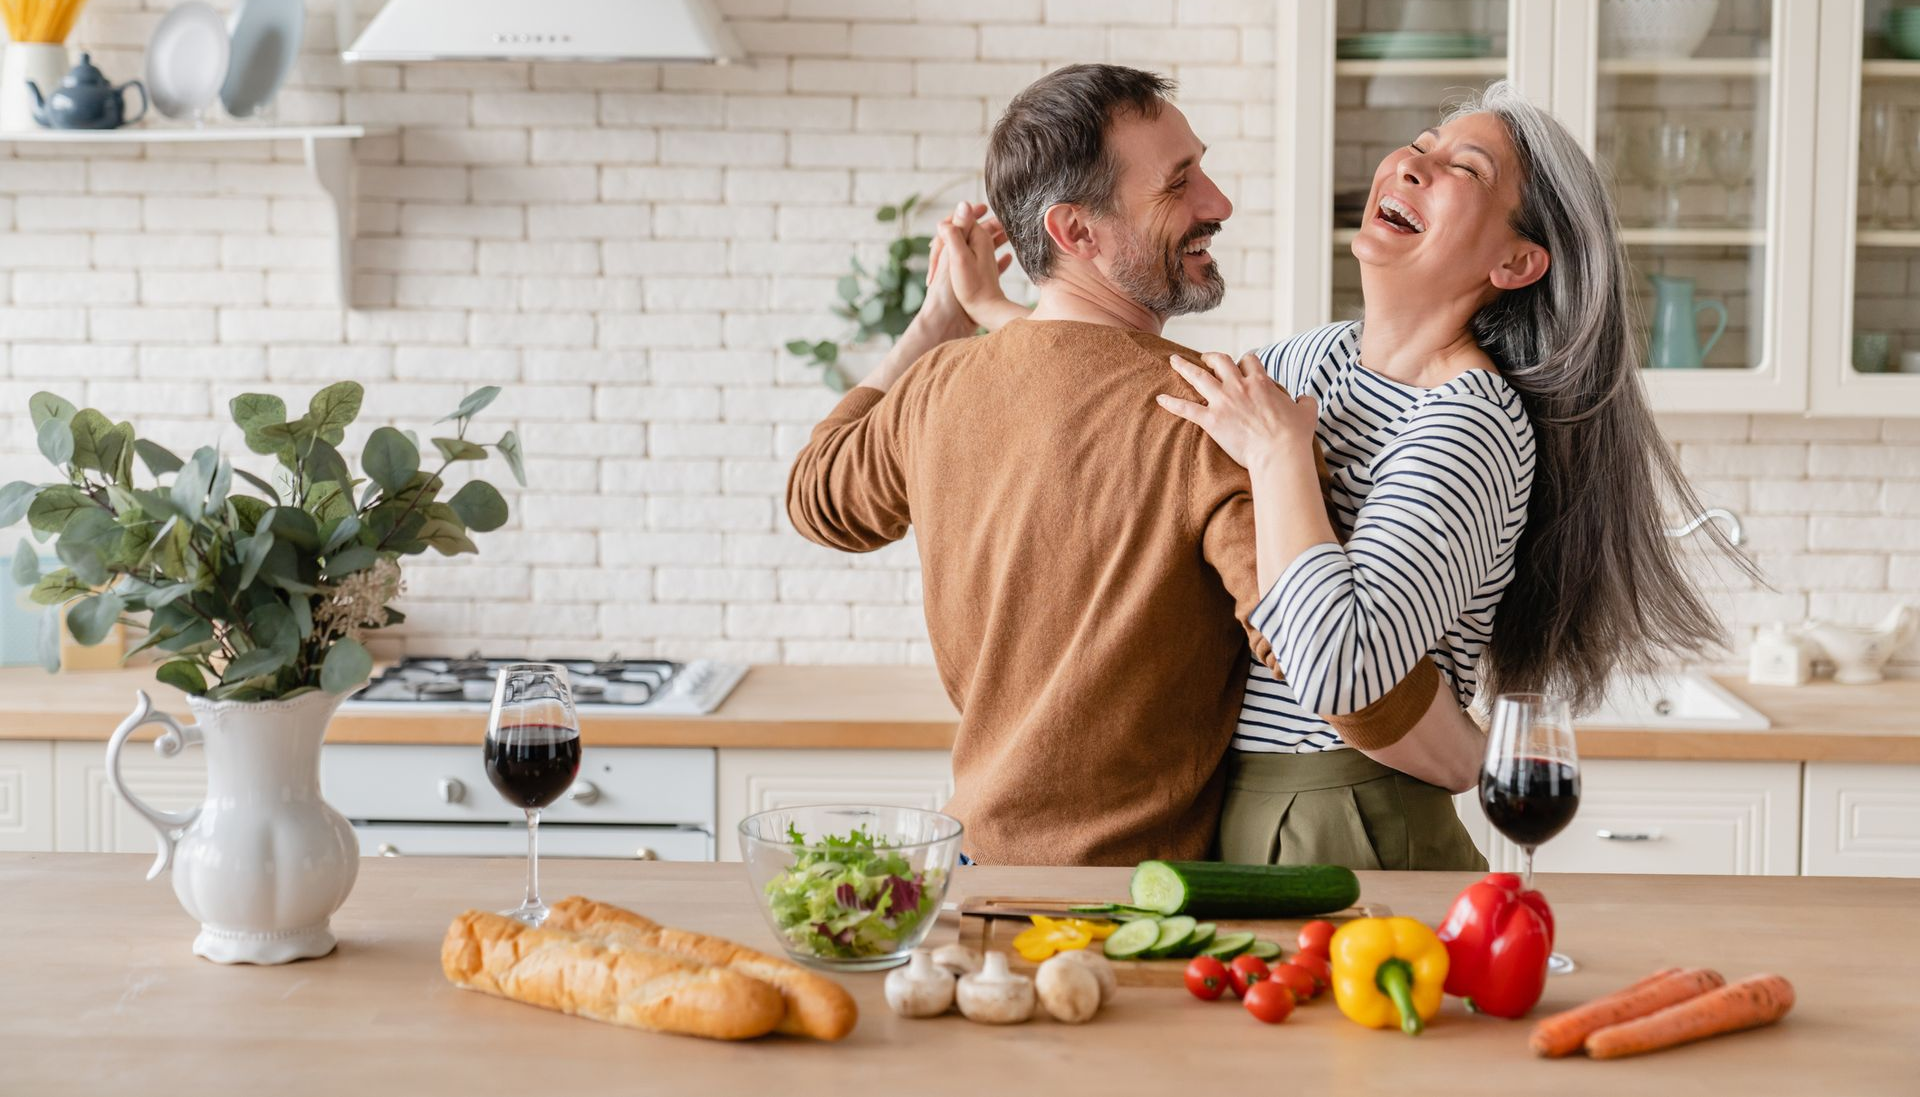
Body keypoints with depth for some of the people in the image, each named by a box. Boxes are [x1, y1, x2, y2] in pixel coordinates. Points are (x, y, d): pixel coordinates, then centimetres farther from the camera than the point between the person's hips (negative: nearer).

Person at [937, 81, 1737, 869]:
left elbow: (1339, 672, -34)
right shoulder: (1324, 359, 7)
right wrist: (993, 307, 23)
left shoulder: (1470, 427, -21)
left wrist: (1280, 453, -24)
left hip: (1351, 840, -8)